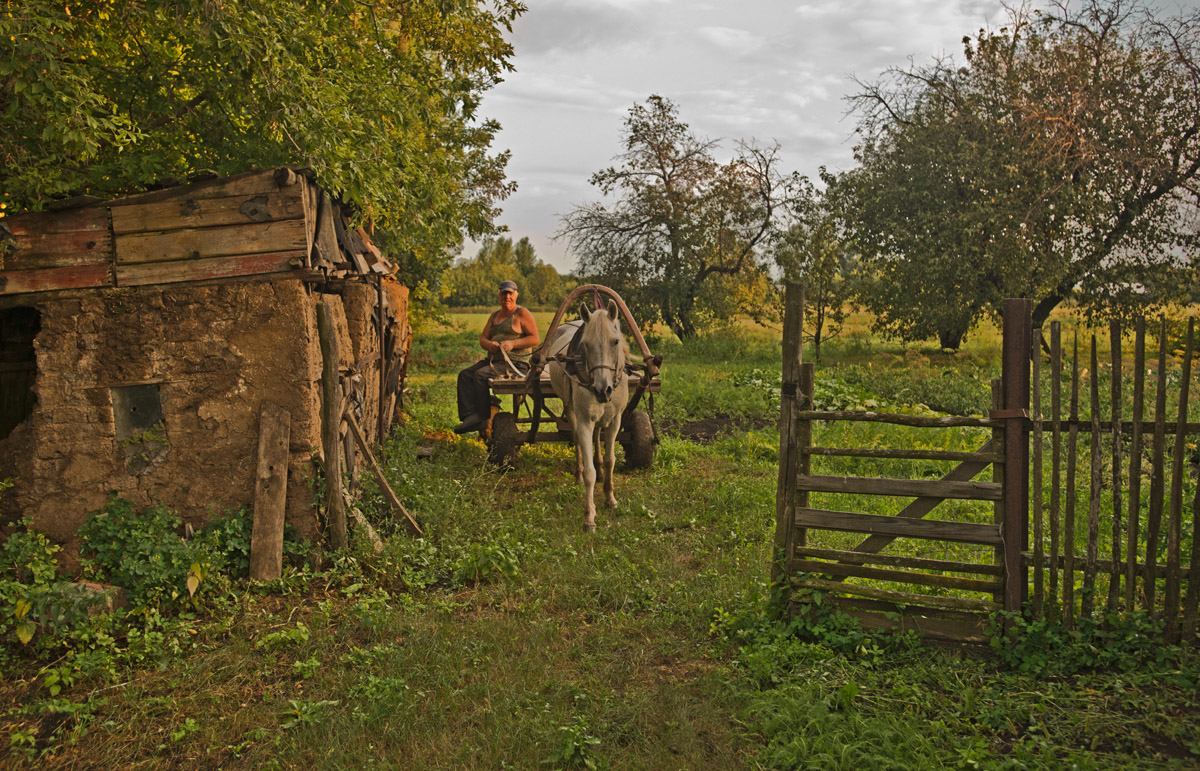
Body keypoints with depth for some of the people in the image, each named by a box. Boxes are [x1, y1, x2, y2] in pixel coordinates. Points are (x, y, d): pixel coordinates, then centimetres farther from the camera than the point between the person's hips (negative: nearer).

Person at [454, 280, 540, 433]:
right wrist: (489, 344, -9)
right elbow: (482, 338, 15)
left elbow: (536, 339, -9)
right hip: (493, 359, 8)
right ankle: (470, 415, -24)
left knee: (480, 375, -27)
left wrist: (512, 343, -20)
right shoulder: (494, 315, 22)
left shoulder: (522, 314, -1)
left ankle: (483, 419, -20)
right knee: (465, 375, -12)